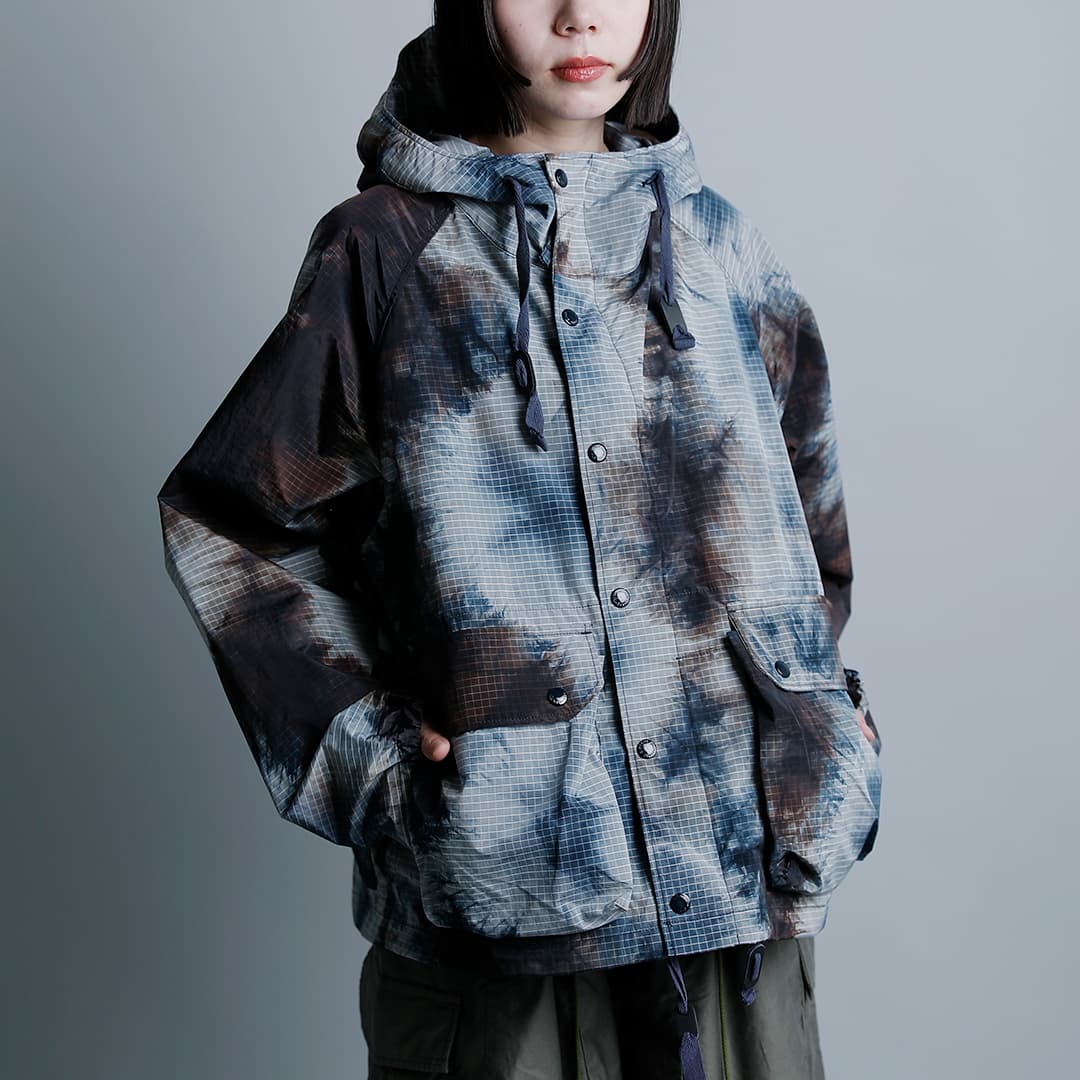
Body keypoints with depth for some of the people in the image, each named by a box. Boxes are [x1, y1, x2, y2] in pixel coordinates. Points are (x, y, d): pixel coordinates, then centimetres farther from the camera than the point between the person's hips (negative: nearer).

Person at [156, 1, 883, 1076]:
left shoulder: (718, 246, 8)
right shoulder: (387, 250, -3)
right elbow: (221, 517, 1)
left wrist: (812, 724, 9)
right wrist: (362, 736, -6)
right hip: (502, 862, -3)